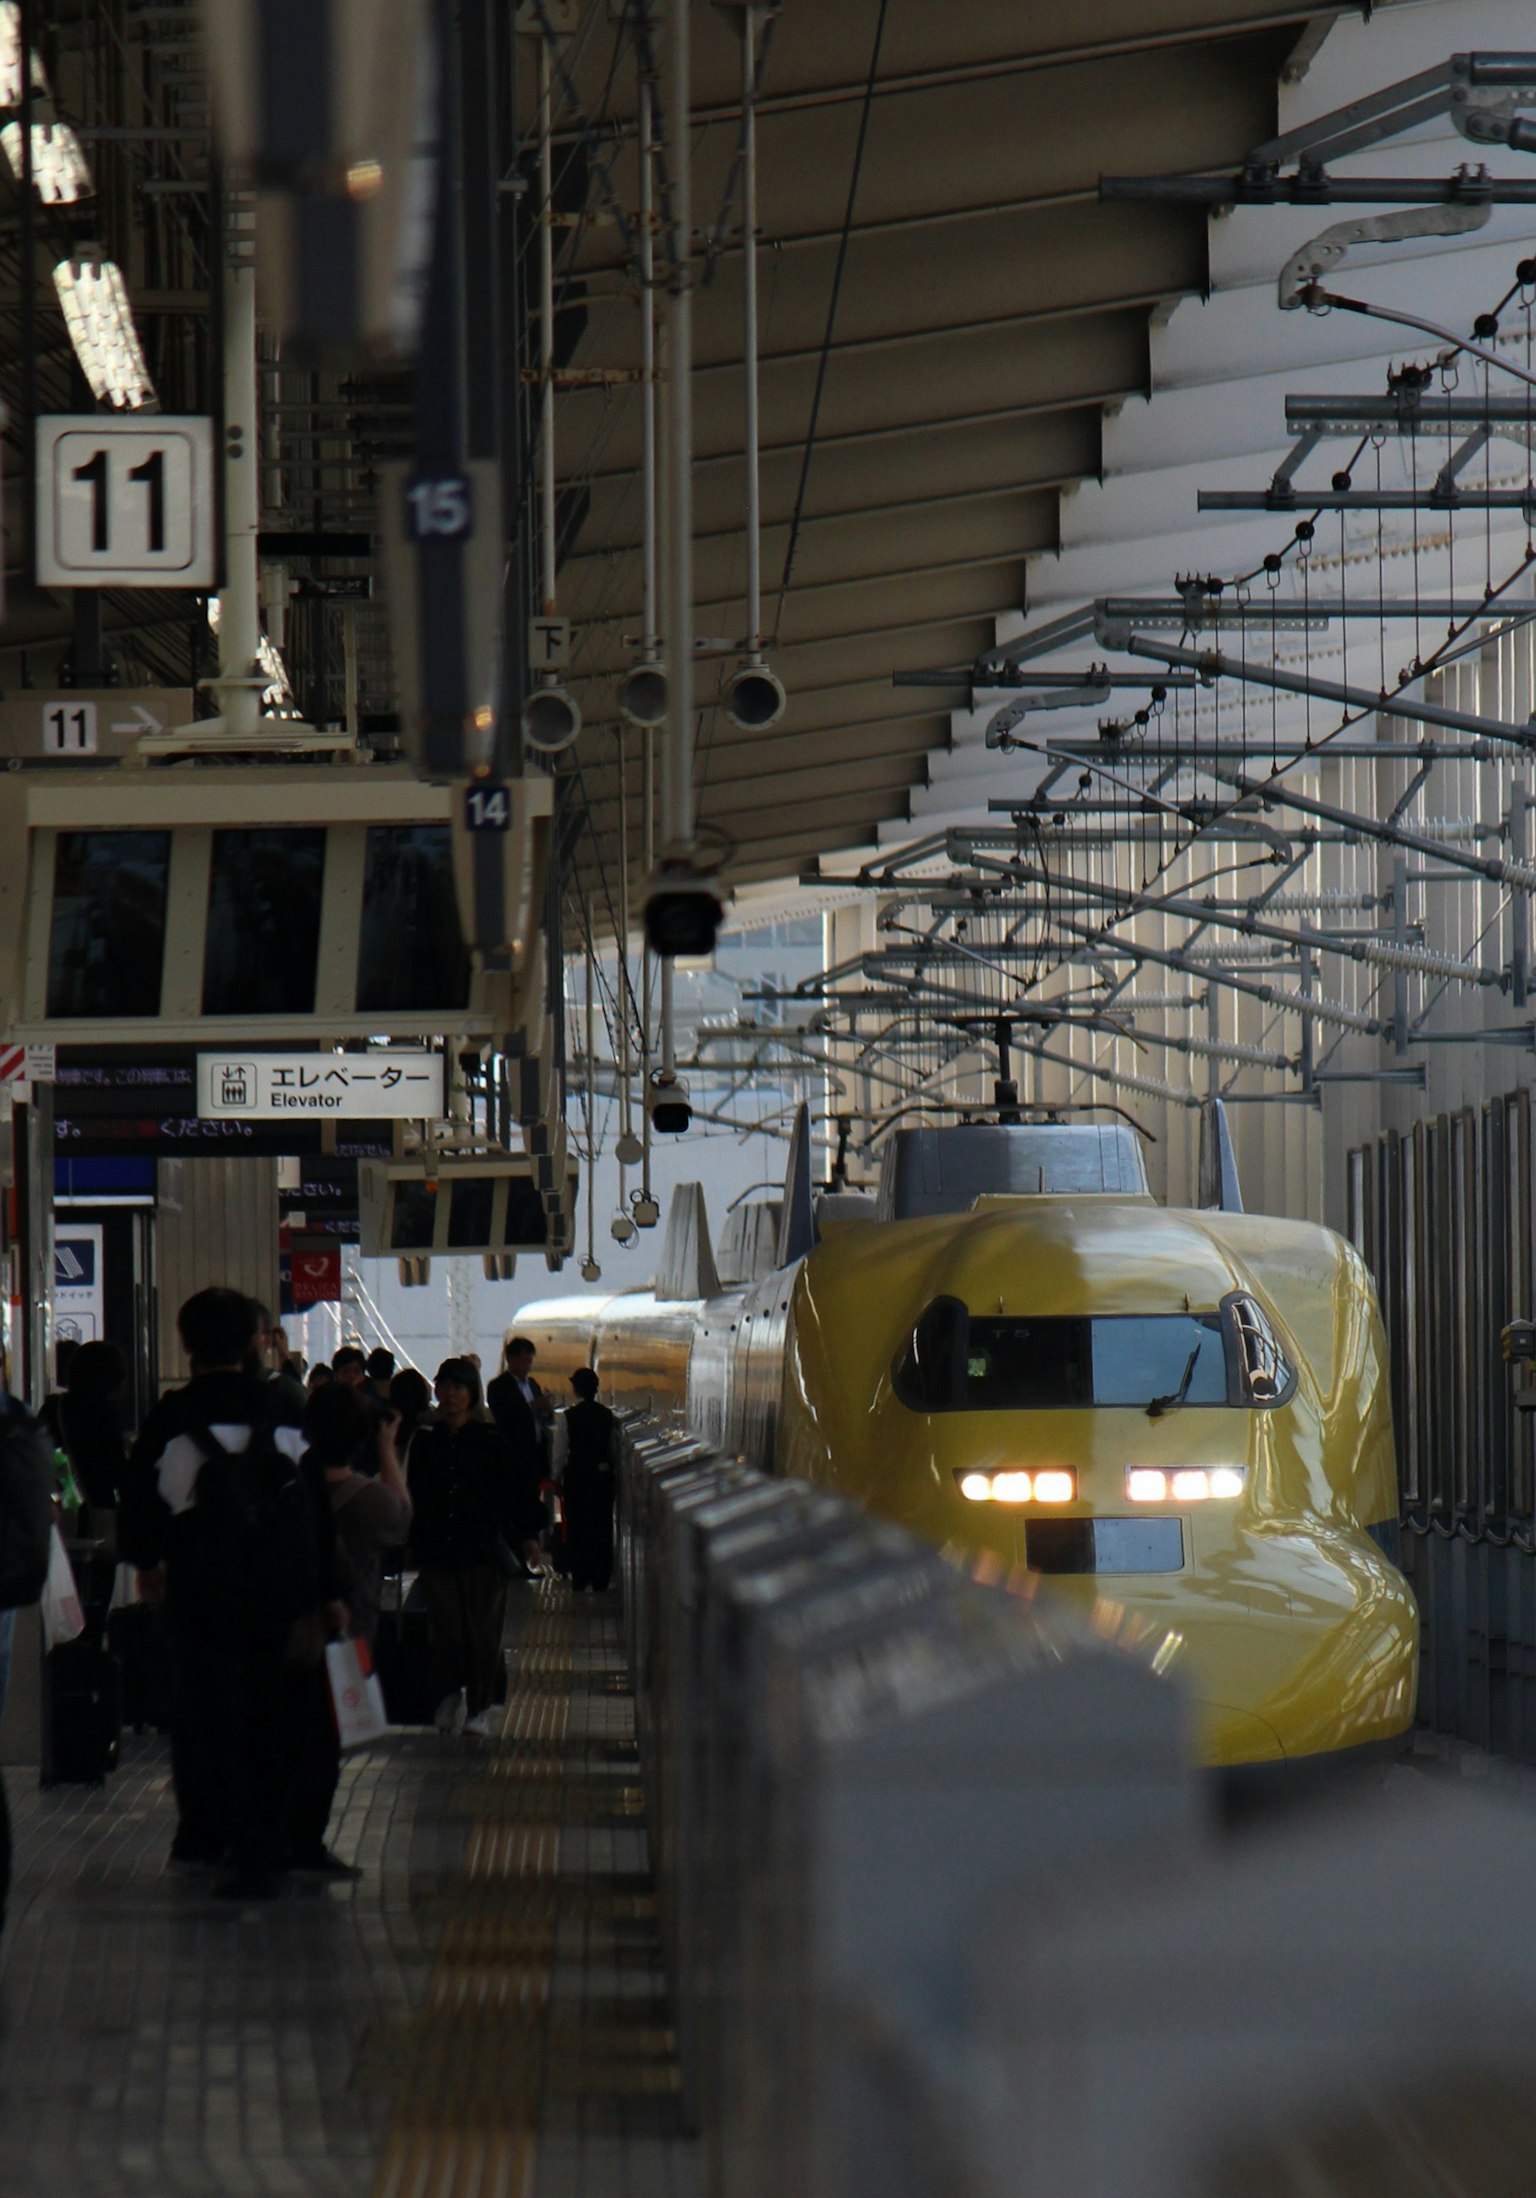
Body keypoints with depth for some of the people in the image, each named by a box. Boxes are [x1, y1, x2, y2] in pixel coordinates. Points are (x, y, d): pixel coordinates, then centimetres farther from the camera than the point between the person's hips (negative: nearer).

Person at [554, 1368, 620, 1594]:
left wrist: (556, 1480, 3)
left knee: (577, 1528, 6)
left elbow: (560, 1453, -7)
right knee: (602, 1528, 9)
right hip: (603, 1477, 3)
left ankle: (579, 1581, 6)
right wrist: (615, 1478, 14)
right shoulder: (608, 1416, 0)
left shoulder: (568, 1416, -9)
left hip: (576, 1476, -3)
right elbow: (615, 1452, 5)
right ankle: (600, 1581, 10)